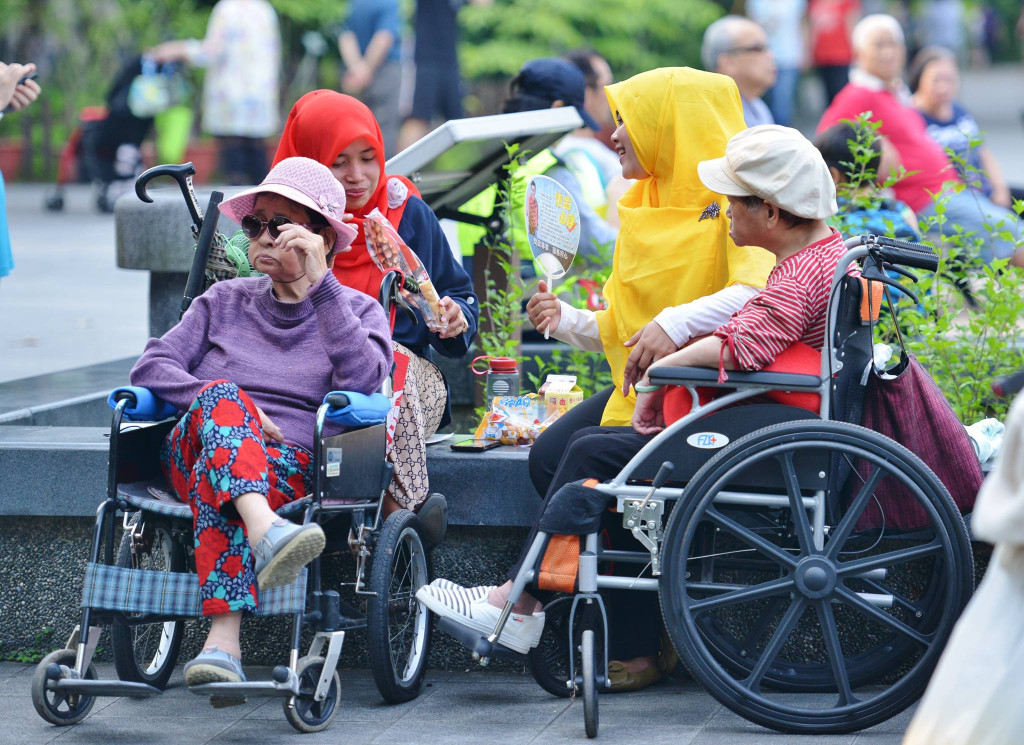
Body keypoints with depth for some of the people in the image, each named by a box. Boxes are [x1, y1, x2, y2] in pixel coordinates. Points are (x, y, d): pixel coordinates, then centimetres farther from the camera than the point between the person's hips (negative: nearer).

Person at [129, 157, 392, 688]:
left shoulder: (359, 311, 16)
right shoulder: (225, 301, 24)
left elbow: (363, 380, -8)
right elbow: (150, 367, 9)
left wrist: (320, 284, -12)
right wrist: (231, 406, -9)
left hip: (292, 467, -2)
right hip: (192, 451, 2)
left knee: (214, 483, -37)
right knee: (220, 396, -34)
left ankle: (222, 642, -54)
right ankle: (264, 532, -60)